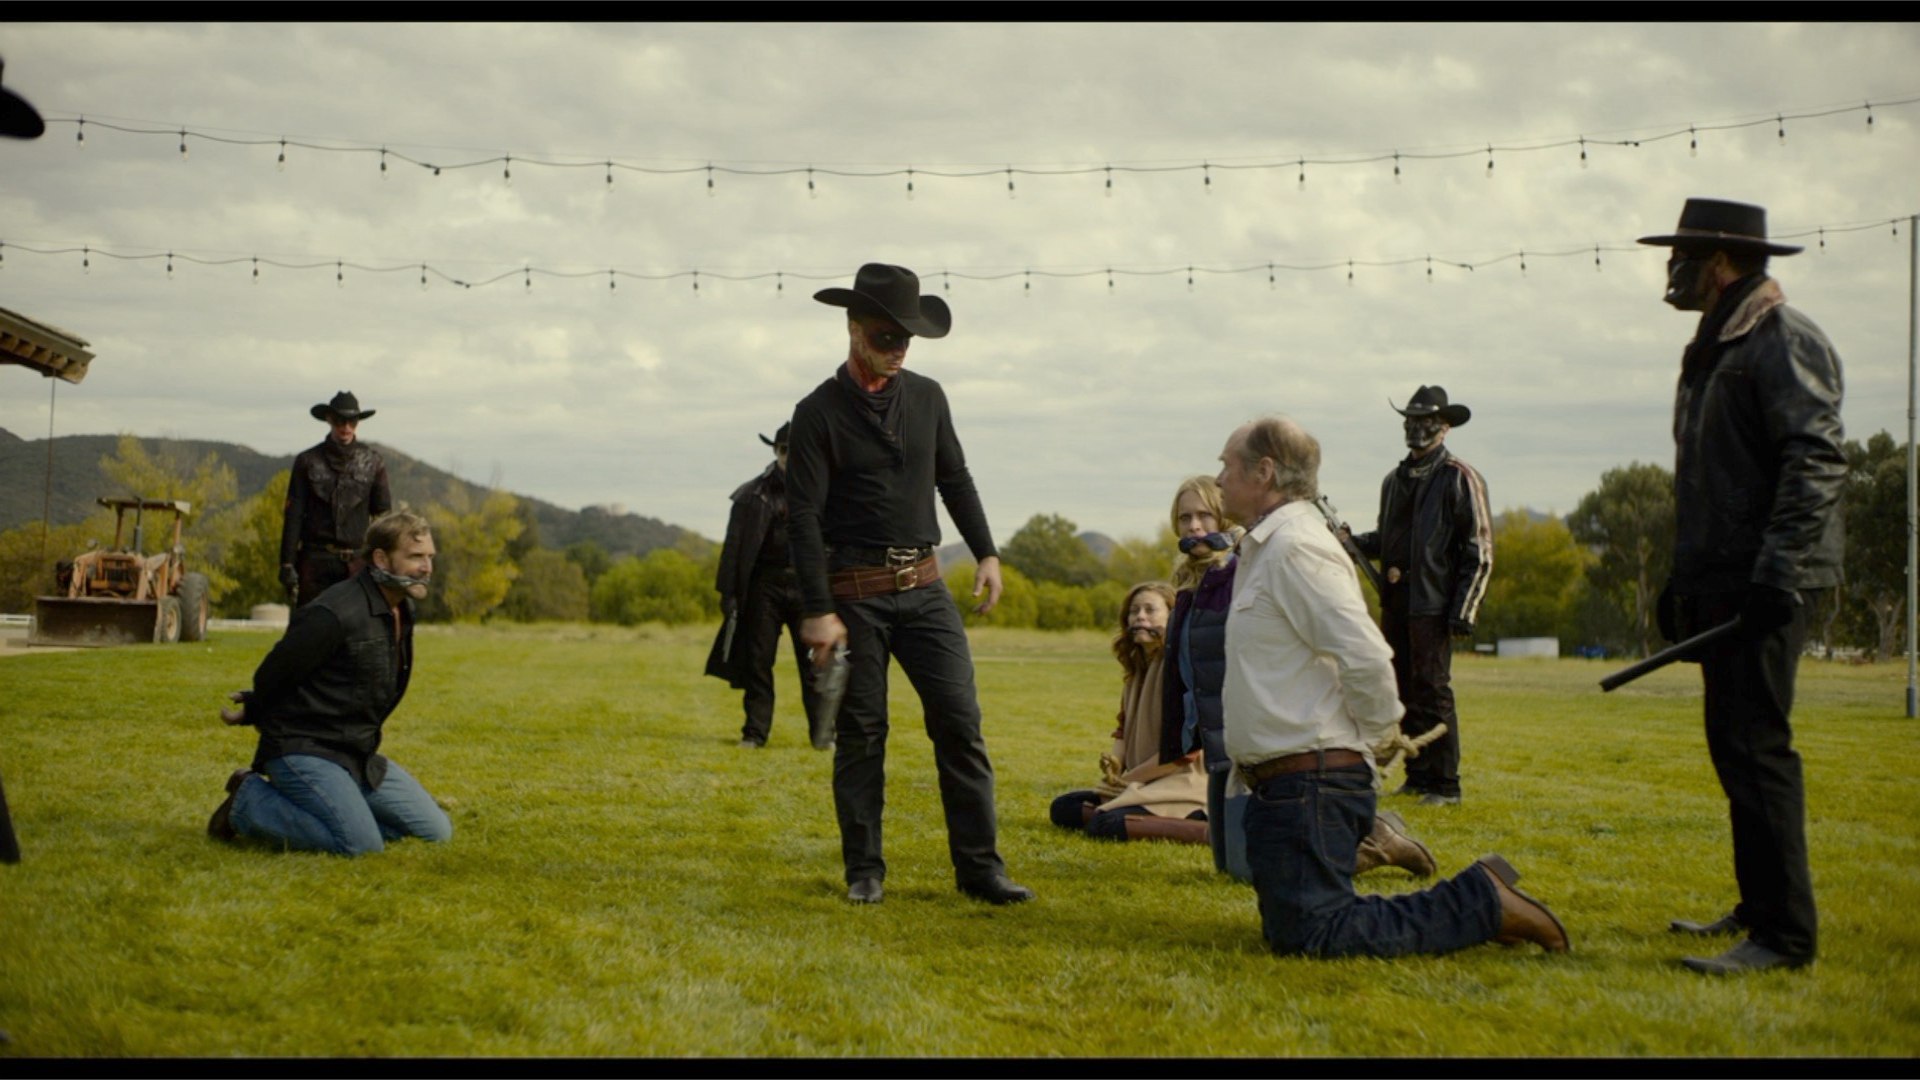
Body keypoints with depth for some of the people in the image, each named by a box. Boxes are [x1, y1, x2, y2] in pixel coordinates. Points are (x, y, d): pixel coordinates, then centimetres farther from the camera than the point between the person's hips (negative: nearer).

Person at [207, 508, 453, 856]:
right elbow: (273, 674, -12)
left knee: (436, 832, 5)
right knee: (362, 845, -25)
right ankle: (251, 800, -3)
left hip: (358, 756, 9)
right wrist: (255, 713, 7)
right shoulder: (335, 615, -24)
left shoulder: (401, 612, 7)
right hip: (304, 750, -9)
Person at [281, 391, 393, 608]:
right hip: (316, 560, 0)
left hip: (357, 562, 0)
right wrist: (287, 565, -2)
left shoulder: (372, 461, 6)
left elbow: (383, 514, 9)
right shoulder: (308, 461, 4)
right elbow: (293, 515, 3)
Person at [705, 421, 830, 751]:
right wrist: (728, 591, -1)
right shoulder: (753, 495, 6)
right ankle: (755, 732, 11)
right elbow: (734, 547, 5)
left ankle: (823, 734, 5)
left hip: (807, 586, -1)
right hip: (765, 586, 1)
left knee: (814, 663, -2)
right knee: (757, 662, 3)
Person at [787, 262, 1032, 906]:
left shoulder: (927, 397, 9)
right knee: (860, 733, 3)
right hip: (855, 593, -4)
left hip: (925, 587, 4)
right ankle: (864, 870, 14)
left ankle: (979, 866, 2)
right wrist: (818, 611, -15)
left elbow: (955, 479, 19)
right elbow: (803, 516, -10)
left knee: (959, 721, -3)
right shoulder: (819, 413, -6)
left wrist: (986, 553, 9)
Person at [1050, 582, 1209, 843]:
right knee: (1063, 808, 2)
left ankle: (1207, 831, -24)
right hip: (1142, 783, 10)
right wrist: (1115, 764, -4)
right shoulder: (1137, 668, 15)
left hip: (1180, 784, -10)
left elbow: (1182, 751, -17)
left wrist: (1129, 778, -9)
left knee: (1104, 824, -29)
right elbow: (1125, 729, 18)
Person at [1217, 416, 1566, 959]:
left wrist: (1373, 732, -9)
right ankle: (1478, 899, 15)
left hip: (1309, 784, -11)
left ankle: (1483, 901, -6)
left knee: (1310, 938, -14)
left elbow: (1367, 657, -25)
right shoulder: (1265, 547, 17)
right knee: (1287, 932, 15)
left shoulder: (1295, 547, -16)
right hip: (1281, 785, 11)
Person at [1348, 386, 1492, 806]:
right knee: (1405, 692, 10)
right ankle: (1417, 776, 18)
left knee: (1432, 692, -8)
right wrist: (1353, 541, 5)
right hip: (1395, 602, 7)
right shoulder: (1395, 480, 18)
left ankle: (1445, 785, -2)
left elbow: (1480, 550, -7)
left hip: (1432, 605, -7)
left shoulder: (1460, 478, -4)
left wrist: (1464, 609, -14)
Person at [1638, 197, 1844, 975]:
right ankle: (1758, 908, 24)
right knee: (1734, 745, 14)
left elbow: (1817, 461, -20)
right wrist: (1682, 577, 23)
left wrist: (1776, 571, -27)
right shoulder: (1712, 349, 20)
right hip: (1720, 583, 10)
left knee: (1754, 745, -12)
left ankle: (1784, 936, -9)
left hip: (1765, 586, -10)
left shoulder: (1785, 341, -10)